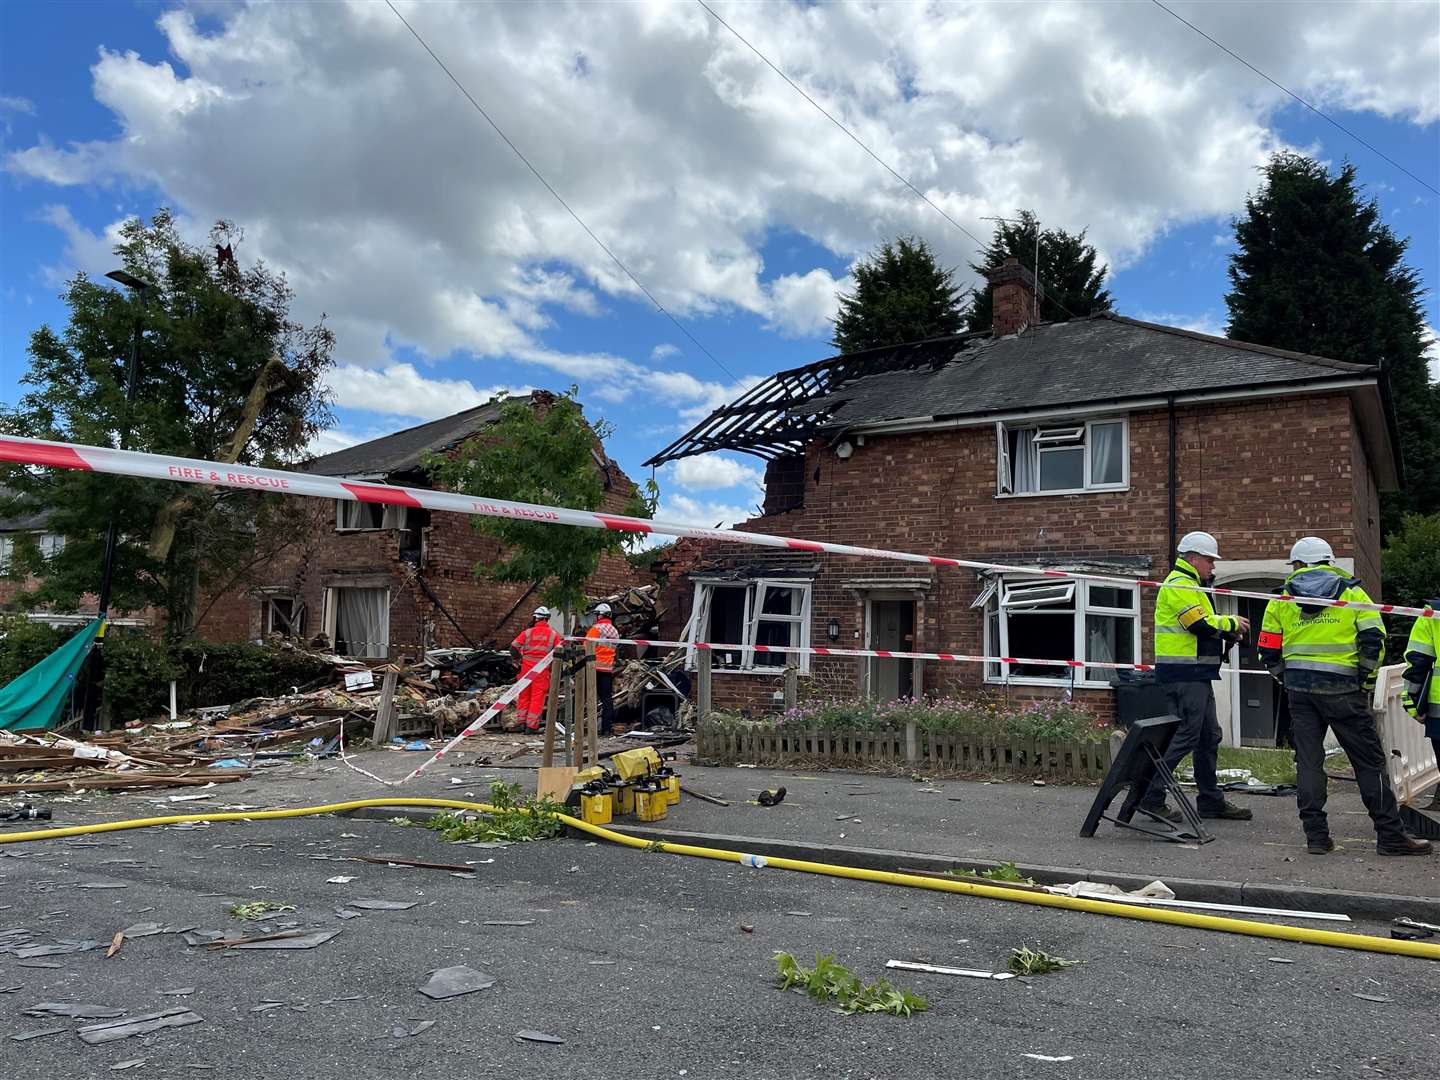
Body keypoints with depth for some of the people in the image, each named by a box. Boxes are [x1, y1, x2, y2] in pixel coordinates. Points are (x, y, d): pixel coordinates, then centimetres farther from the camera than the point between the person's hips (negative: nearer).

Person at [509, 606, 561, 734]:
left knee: (524, 695, 13)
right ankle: (532, 725, 1)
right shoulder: (554, 634, 1)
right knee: (538, 697, 2)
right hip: (543, 669, -1)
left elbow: (514, 647, -1)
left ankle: (521, 722, 13)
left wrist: (519, 658, 15)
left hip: (527, 666, 1)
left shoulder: (528, 632, 1)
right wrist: (554, 669, 11)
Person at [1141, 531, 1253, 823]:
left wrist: (1227, 633, 7)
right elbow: (1201, 625, -20)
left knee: (1209, 736, 14)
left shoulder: (1188, 585, 23)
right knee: (1186, 735, -11)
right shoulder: (1179, 585, -12)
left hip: (1196, 675, 11)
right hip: (1184, 674, -11)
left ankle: (1211, 801, 22)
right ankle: (1151, 796, -7)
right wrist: (1231, 623, -5)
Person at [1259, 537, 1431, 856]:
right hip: (1341, 689, -2)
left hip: (1299, 688, 2)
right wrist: (1368, 680, 8)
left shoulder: (1282, 599, 9)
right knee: (1369, 760, 5)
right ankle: (1390, 835, 8)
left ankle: (1316, 835, 6)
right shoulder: (1352, 592, 6)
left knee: (1308, 761, 6)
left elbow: (1269, 651, 7)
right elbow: (1374, 640, -3)